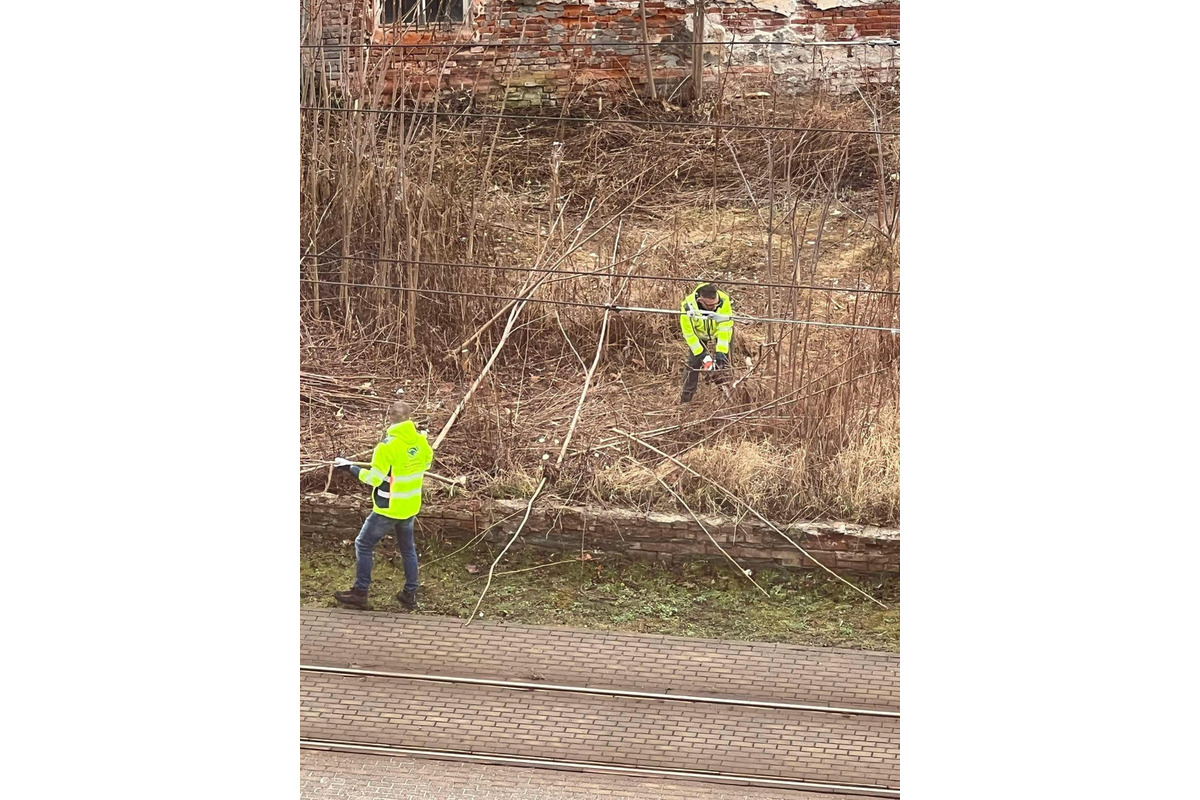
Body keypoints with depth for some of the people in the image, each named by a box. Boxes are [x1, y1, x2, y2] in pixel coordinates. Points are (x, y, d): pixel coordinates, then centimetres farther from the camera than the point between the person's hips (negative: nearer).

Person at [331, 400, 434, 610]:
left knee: (364, 545, 7)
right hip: (411, 506, 6)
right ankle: (410, 594, 24)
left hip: (388, 508, -6)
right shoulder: (420, 441, -5)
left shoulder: (388, 445, -24)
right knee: (407, 548, 20)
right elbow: (427, 462, 14)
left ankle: (359, 593, 9)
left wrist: (350, 467, -12)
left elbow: (374, 478, -21)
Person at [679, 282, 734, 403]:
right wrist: (702, 354, -28)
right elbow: (689, 333, -27)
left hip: (720, 333, 1)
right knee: (694, 363, -4)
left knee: (725, 360, -8)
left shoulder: (724, 301, -38)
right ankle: (686, 396, 8)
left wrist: (720, 352, -35)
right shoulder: (688, 306, -39)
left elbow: (724, 329, -32)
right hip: (699, 335, -1)